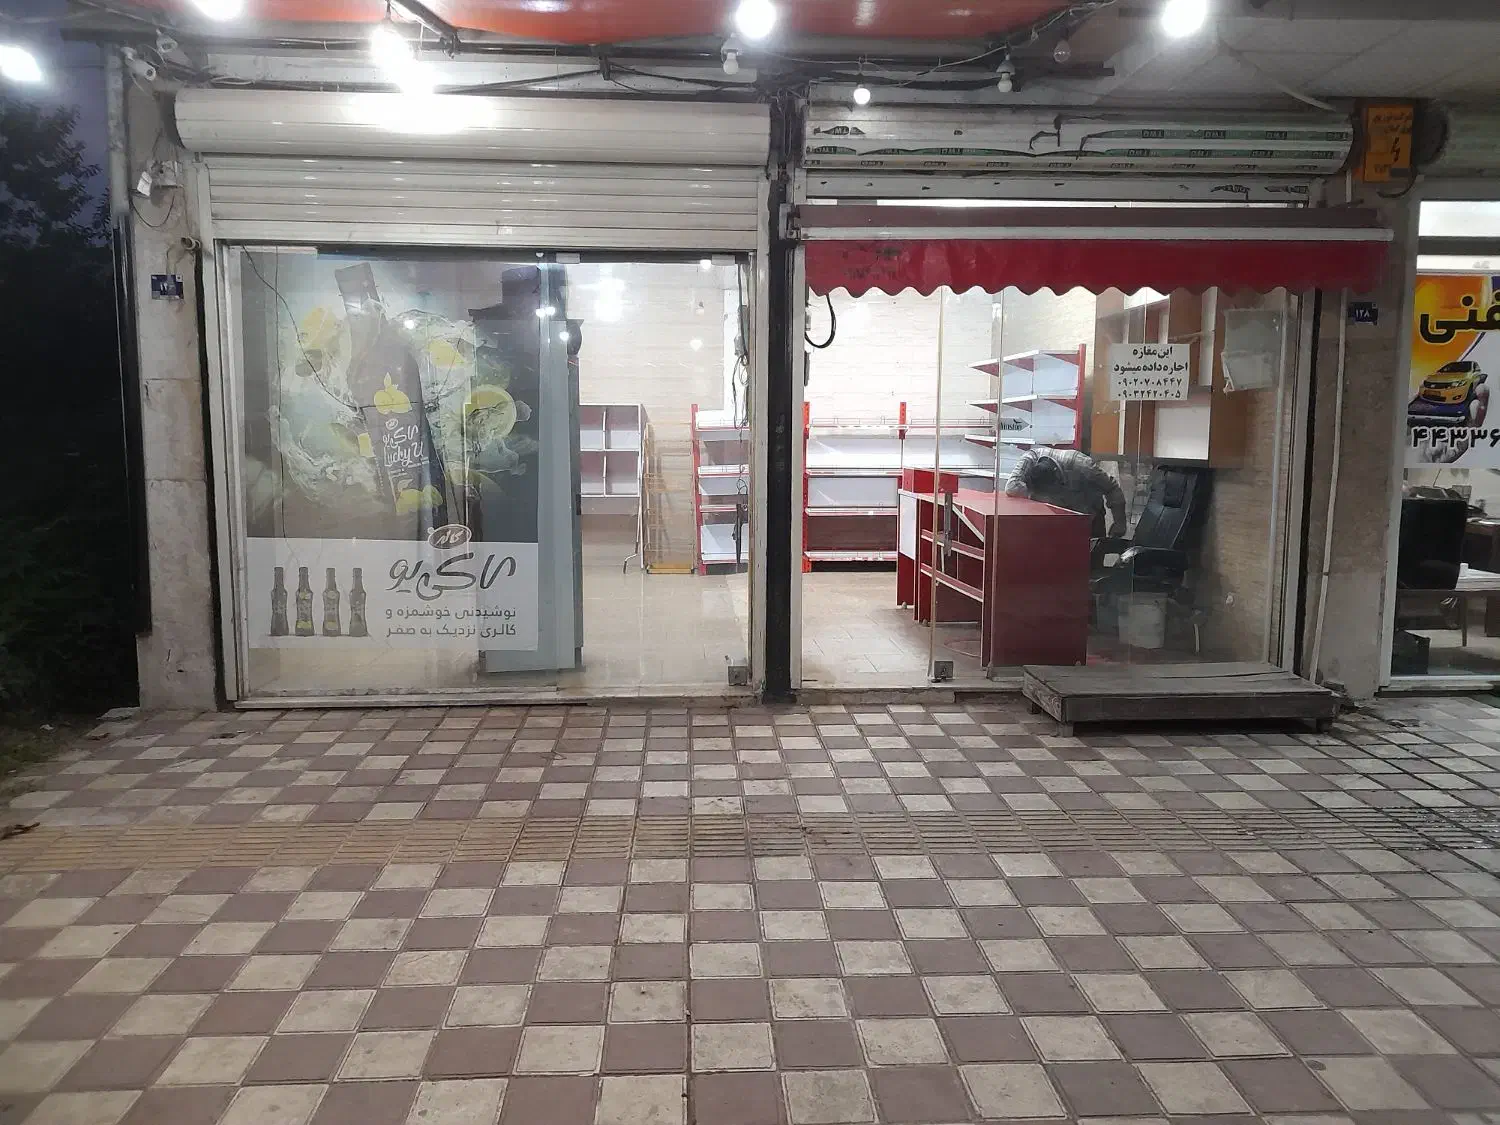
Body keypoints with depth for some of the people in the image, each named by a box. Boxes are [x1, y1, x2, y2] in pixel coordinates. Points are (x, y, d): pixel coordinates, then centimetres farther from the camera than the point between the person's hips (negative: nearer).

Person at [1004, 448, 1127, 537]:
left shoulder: (1081, 465, -34)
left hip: (1088, 513, -1)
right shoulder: (1030, 459, -32)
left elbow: (1112, 488, -19)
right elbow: (1011, 488, -44)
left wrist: (1119, 522, -13)